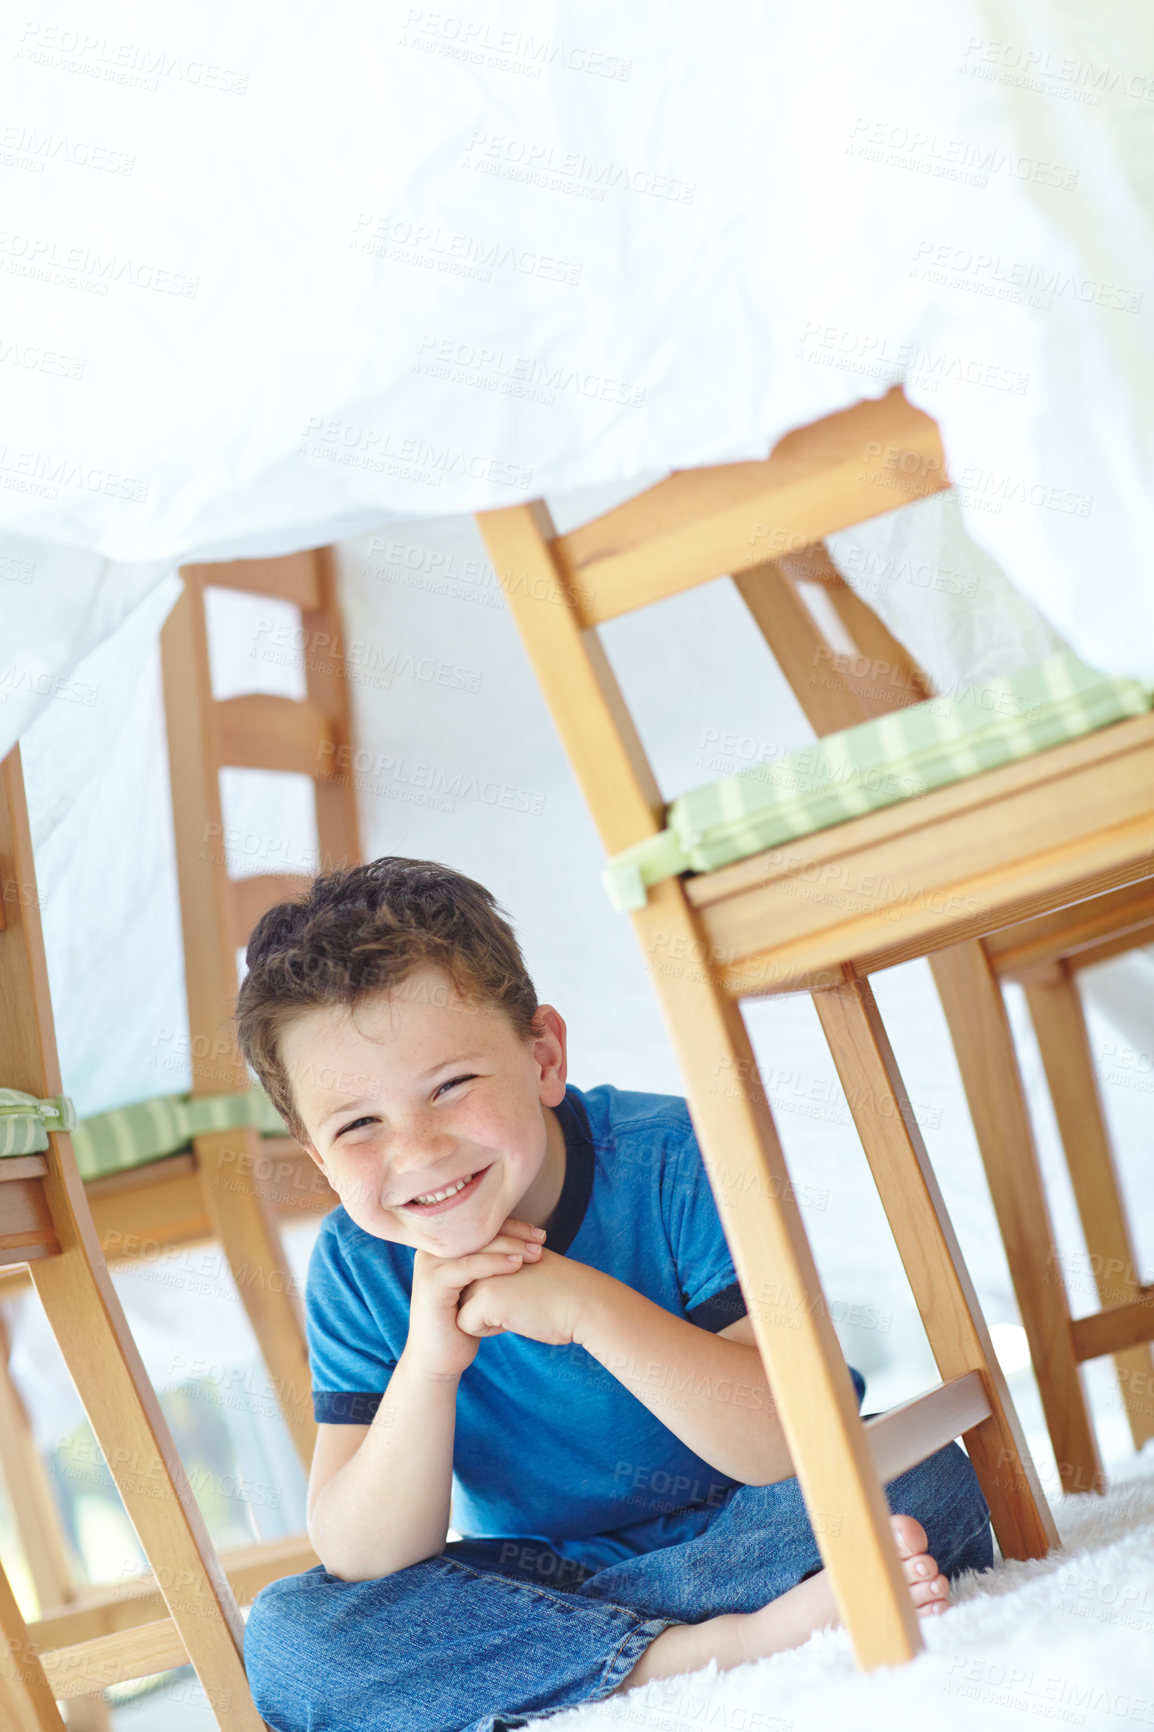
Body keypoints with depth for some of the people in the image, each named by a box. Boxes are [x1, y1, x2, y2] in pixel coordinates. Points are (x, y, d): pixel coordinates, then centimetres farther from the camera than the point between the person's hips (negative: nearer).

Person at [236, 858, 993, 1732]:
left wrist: (587, 1305, -36)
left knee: (925, 1481, -29)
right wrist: (427, 1365, -30)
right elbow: (362, 1566, -14)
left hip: (737, 1534, -2)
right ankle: (698, 1649, -26)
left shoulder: (669, 1159, -20)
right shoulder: (357, 1269, -11)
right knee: (287, 1635, -21)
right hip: (536, 1574, 2)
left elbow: (797, 1445, -26)